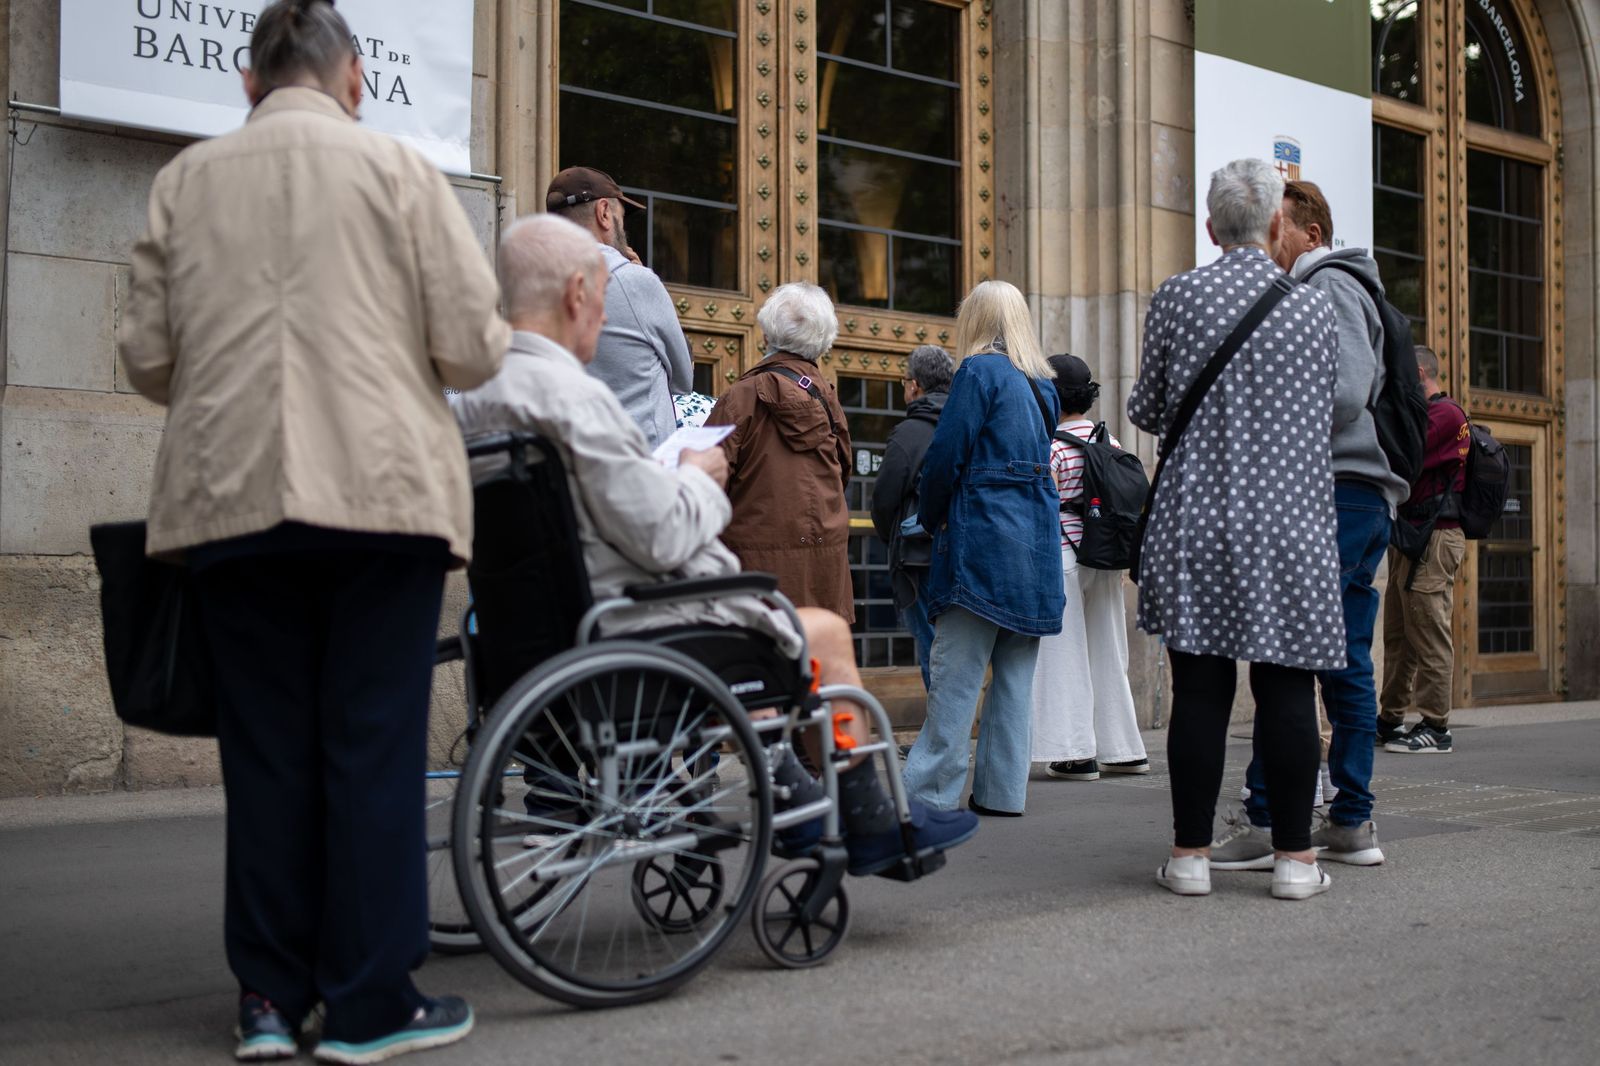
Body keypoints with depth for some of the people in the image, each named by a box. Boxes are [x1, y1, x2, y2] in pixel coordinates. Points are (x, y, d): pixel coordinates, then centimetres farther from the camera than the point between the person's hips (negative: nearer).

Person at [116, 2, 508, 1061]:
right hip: (381, 485, -3)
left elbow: (149, 359, 10)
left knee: (265, 748, 9)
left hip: (229, 491, 3)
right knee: (375, 746, 2)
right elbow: (471, 347, -2)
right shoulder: (397, 167, 2)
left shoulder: (185, 180, 10)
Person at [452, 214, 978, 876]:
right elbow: (665, 537, -24)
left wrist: (673, 476, 13)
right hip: (641, 633, -10)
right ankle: (871, 825, 24)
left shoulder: (469, 402, 2)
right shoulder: (572, 395, -25)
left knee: (755, 617, 32)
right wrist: (698, 476, -4)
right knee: (826, 631, 10)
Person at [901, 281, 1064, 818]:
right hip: (1037, 538, 7)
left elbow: (944, 456, -9)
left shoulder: (979, 371, -6)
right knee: (1015, 672, 8)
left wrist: (931, 520, 7)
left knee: (955, 671, -6)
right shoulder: (1041, 385, 15)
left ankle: (929, 789, -5)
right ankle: (1002, 789, 11)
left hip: (983, 537, -7)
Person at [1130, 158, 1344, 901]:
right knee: (1286, 689, 3)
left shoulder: (1177, 297, 0)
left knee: (1199, 688, 2)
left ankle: (1190, 854, 7)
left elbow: (1147, 411, 7)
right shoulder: (1314, 306, 3)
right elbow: (1325, 416, 12)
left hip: (1196, 521, 0)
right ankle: (1294, 855, 7)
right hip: (1289, 520, 0)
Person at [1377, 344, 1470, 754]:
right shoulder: (1427, 414, 24)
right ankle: (1391, 720, 15)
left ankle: (1436, 728, -6)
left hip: (1433, 537, -10)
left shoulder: (1445, 414, -9)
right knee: (1399, 632, 11)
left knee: (1428, 633, -9)